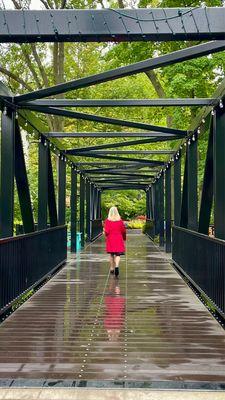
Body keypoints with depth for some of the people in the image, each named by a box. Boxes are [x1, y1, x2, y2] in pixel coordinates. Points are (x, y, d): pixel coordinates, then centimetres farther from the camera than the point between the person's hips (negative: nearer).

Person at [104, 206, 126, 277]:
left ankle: (112, 268, 22)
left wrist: (106, 235, 12)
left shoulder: (107, 221, -6)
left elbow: (106, 231, -10)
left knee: (111, 254, 15)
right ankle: (117, 266, -25)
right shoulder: (120, 221, -3)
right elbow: (123, 231, 1)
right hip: (119, 239, 0)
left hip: (110, 239, 1)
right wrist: (124, 238, 17)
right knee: (118, 254, -1)